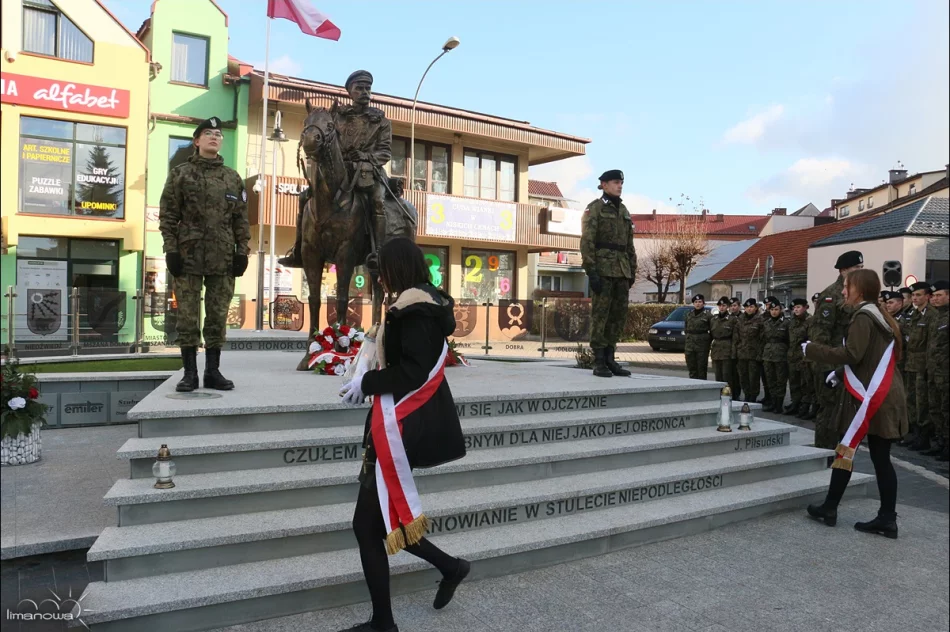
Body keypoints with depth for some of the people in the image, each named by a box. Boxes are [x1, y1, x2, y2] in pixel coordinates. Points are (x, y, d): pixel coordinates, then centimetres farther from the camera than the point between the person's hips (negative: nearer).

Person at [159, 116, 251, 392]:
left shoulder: (233, 178, 12)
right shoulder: (180, 174, 5)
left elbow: (241, 219, 10)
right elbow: (167, 215, 2)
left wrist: (242, 252, 3)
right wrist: (170, 250, -6)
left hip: (223, 259, 2)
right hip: (188, 256, -2)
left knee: (218, 317, 5)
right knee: (188, 317, 1)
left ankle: (213, 371, 15)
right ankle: (190, 373, 10)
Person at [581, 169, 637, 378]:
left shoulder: (623, 210, 18)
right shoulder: (594, 208, -4)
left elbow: (629, 244, 20)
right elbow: (587, 241, -12)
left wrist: (632, 271, 14)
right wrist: (591, 272, -19)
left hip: (621, 270, 7)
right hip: (602, 267, -7)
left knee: (619, 314, 5)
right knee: (600, 314, -6)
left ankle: (610, 359, 13)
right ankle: (599, 362, -1)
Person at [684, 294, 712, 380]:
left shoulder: (708, 315, -3)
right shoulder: (688, 315, 11)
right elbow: (685, 328, 21)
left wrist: (708, 340, 0)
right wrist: (689, 337, 10)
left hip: (702, 345, -4)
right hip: (690, 345, 4)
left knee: (702, 368, 0)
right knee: (692, 368, 6)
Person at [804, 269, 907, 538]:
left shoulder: (863, 317, -13)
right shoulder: (880, 316, 18)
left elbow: (851, 354, -21)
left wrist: (812, 349, -12)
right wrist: (841, 373, 19)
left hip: (869, 397, -9)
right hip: (882, 396, 9)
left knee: (845, 450, 0)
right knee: (881, 457, 8)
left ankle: (829, 509, 8)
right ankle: (887, 519, 10)